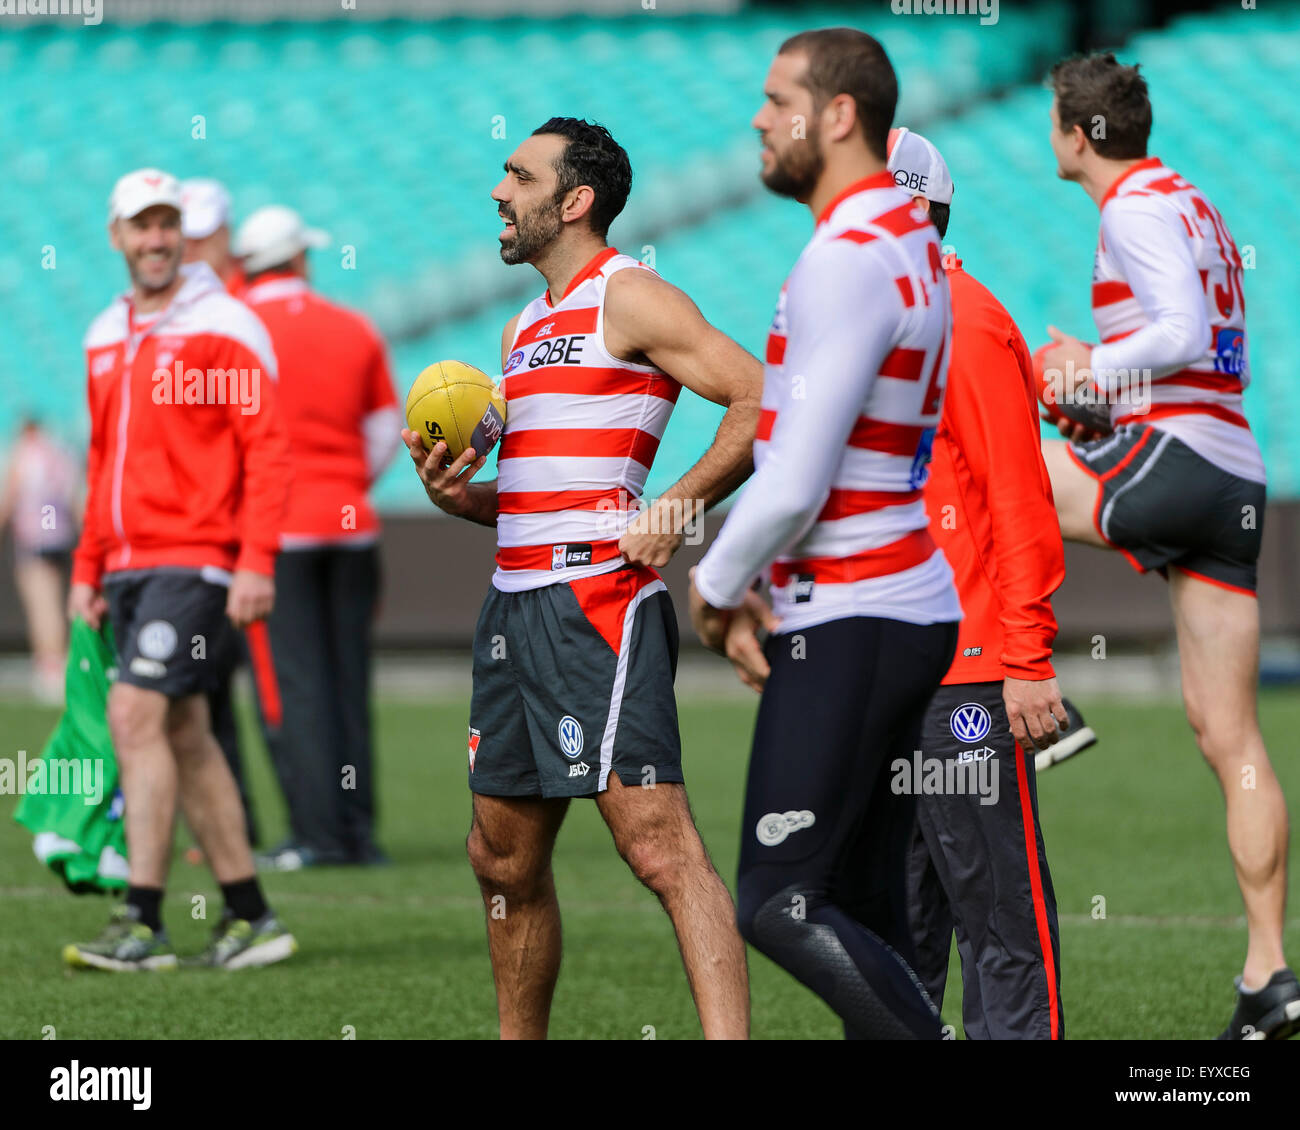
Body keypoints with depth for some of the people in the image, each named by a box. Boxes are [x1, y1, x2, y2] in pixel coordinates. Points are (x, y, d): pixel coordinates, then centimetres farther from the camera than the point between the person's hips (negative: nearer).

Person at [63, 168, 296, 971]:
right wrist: (87, 570, 18)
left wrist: (256, 561, -18)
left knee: (136, 717, -16)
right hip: (129, 565, 8)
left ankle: (144, 924, -15)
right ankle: (251, 918, 14)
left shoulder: (224, 327, -6)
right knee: (183, 737, 8)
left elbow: (268, 450, -10)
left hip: (195, 559, -8)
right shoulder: (105, 337, 16)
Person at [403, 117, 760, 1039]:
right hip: (516, 602, 9)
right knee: (505, 858, 14)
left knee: (658, 843, -18)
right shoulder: (524, 330, 22)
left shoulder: (629, 299, -4)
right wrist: (460, 496, 8)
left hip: (596, 599, -9)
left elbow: (762, 401, -13)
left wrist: (677, 509, -18)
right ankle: (521, 1045, 26)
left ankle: (728, 1039, -25)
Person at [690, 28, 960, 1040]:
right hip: (912, 608, 10)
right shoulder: (912, 244, 15)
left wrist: (717, 587, -4)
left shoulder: (848, 263, -17)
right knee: (866, 912, 10)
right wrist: (757, 592, 9)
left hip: (850, 625, -10)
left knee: (780, 907, -11)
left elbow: (795, 483, -21)